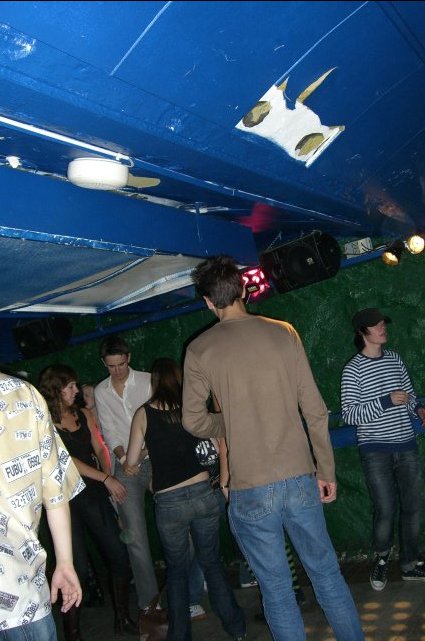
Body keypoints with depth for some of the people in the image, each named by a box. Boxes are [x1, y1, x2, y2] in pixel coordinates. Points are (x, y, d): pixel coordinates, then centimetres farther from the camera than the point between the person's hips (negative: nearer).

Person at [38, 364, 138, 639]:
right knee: (78, 568, -3)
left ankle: (123, 619, 23)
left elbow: (100, 449, 10)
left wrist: (109, 478, -7)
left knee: (119, 556, 5)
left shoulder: (84, 415, 9)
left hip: (93, 493, 5)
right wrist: (106, 478, -13)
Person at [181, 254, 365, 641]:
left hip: (250, 490, -2)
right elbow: (315, 410, 0)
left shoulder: (199, 350, -4)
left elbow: (194, 421, 0)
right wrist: (326, 471, 8)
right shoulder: (283, 333, -1)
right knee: (327, 575, 18)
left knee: (276, 588, 11)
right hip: (299, 478, 2)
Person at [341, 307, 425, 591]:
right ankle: (382, 557, 23)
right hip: (376, 450, -5)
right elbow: (349, 414, -13)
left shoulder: (395, 359, 9)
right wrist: (386, 401, -19)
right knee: (386, 511, -5)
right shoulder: (353, 370, -7)